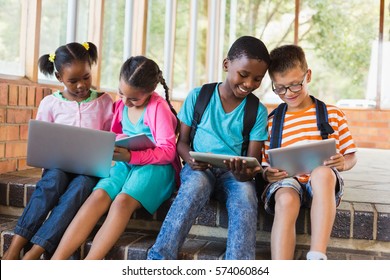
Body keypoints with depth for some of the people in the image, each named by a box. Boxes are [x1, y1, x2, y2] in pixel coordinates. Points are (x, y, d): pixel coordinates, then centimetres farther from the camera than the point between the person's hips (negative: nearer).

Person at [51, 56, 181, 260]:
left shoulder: (158, 107, -10)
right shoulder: (121, 104, 9)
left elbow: (168, 151, -15)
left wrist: (131, 156, -26)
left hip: (154, 166, -5)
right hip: (125, 164, 5)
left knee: (122, 201, -32)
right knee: (98, 196, -23)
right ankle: (56, 261, -30)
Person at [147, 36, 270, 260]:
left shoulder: (258, 111, 5)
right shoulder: (198, 96, 2)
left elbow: (254, 159, 0)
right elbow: (182, 141, 7)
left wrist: (244, 173, -25)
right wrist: (191, 159, -17)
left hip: (234, 175, 1)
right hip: (199, 169, -1)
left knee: (246, 195, -33)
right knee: (195, 185, -36)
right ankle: (159, 260, -37)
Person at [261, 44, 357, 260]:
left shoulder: (332, 114, 10)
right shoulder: (271, 122, 12)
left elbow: (351, 156, 13)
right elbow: (264, 165, 14)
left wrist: (343, 163, -11)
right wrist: (268, 173, -11)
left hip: (324, 184, 0)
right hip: (286, 182, 1)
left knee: (322, 172, -38)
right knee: (286, 200, -37)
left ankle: (317, 257, -39)